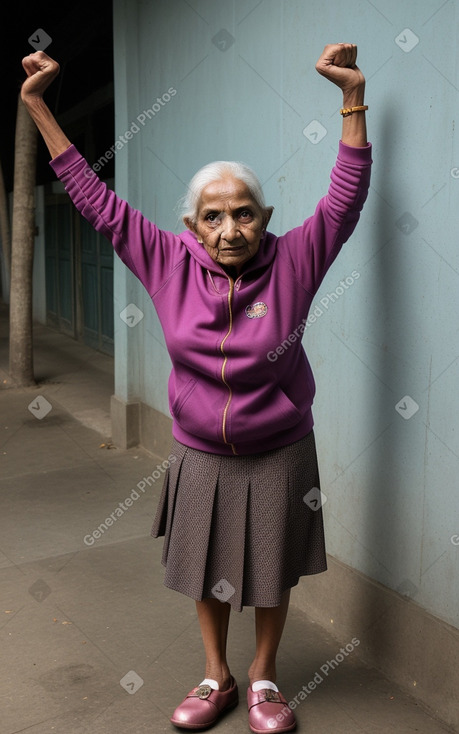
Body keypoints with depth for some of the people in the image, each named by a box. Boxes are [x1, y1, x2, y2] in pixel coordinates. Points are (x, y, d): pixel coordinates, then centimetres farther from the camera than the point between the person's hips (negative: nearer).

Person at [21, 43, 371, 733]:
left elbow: (346, 197, -14)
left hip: (277, 456, -1)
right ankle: (217, 677, 41)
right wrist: (37, 104, -6)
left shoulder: (292, 262, -12)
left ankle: (263, 677, 40)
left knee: (272, 574, 15)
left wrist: (353, 97, -21)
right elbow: (97, 199, -6)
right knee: (207, 573, 17)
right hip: (200, 456, 2)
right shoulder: (171, 263, -10)